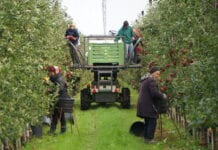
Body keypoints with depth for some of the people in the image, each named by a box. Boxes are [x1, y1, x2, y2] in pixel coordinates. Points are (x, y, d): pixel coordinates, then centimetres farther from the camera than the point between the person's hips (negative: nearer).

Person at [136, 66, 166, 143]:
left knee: (147, 122, 16)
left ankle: (146, 137, 20)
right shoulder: (151, 81, -14)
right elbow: (155, 93, -24)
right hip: (149, 105, -10)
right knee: (152, 122, -6)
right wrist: (162, 96, -7)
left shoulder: (145, 80, 19)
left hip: (143, 105, 10)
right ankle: (149, 139, -6)